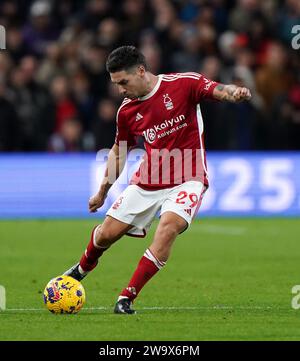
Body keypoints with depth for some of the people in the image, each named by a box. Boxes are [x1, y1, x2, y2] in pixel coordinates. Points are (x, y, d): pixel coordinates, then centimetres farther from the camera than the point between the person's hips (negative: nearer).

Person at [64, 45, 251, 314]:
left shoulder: (183, 83, -11)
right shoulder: (127, 111, 2)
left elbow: (220, 91, -20)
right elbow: (119, 151, 17)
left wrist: (236, 93, -44)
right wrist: (103, 192, 20)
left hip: (186, 181, -4)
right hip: (146, 182, 4)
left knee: (168, 228, -28)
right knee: (106, 234, 6)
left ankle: (127, 299, -20)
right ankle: (83, 268, 42)